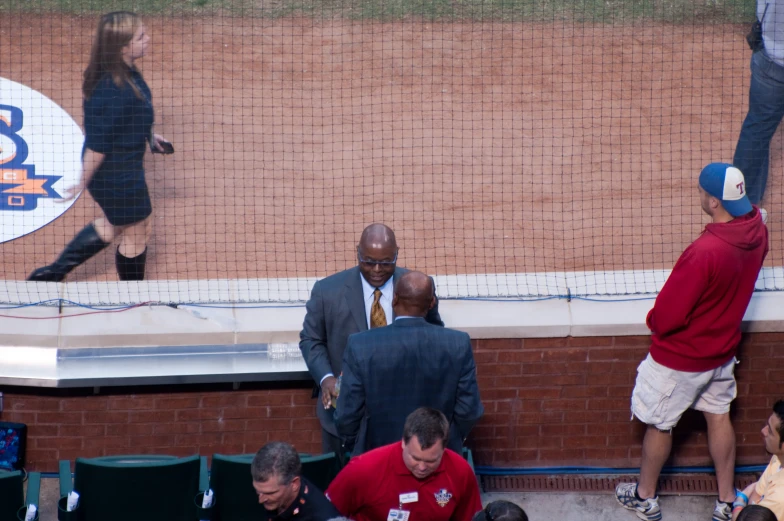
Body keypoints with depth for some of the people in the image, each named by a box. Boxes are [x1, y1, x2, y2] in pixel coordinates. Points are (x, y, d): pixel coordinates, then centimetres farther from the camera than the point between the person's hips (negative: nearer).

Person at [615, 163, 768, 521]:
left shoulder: (705, 252, -38)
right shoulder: (757, 233, -14)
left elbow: (668, 314, -28)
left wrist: (654, 321, -6)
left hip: (680, 357, -7)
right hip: (723, 349, 7)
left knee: (659, 424, 15)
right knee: (718, 417, 23)